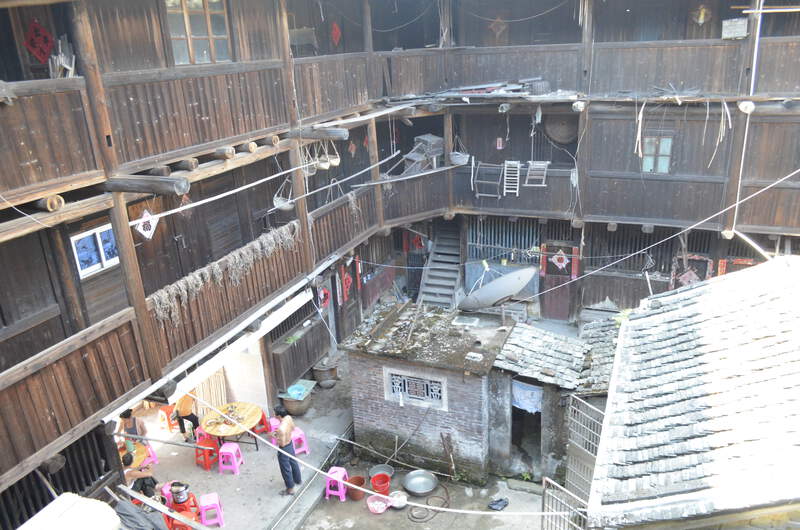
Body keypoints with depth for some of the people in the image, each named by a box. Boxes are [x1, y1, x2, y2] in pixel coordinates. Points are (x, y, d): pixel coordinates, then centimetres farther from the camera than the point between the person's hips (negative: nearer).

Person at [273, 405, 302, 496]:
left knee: (285, 469, 15)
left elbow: (282, 443, -29)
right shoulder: (289, 418, -16)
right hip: (290, 444, 8)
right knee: (293, 462, 30)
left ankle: (290, 489, 34)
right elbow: (293, 428, 5)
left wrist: (274, 436, -16)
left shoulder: (281, 428, -39)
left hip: (284, 449, -8)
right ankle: (298, 480, 53)